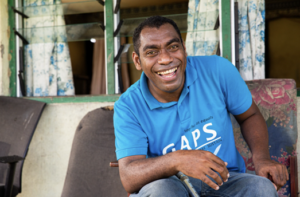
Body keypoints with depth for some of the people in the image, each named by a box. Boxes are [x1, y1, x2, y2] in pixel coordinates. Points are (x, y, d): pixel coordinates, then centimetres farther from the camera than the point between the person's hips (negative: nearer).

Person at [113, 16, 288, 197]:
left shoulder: (218, 70, -8)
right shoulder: (129, 107, -12)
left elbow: (250, 116, 7)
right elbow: (129, 178, -21)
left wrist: (262, 159, -12)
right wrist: (176, 160, -40)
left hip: (224, 181, 0)